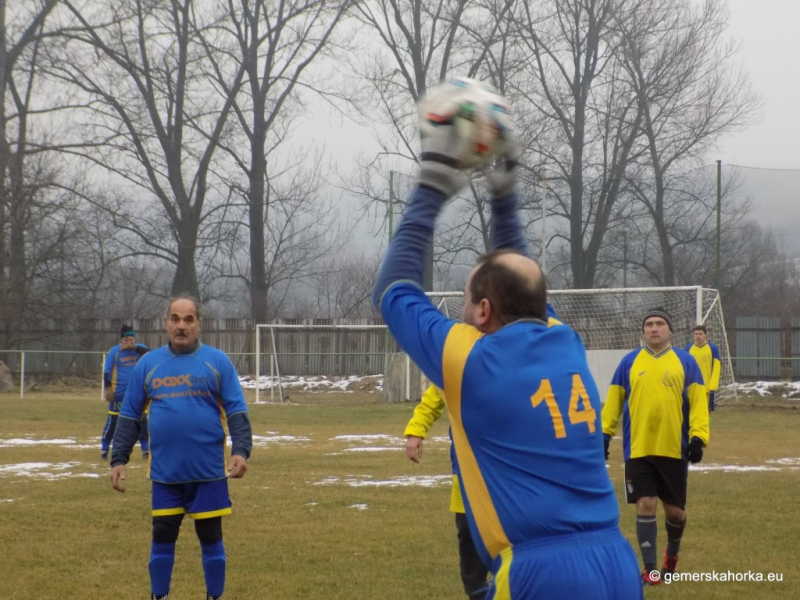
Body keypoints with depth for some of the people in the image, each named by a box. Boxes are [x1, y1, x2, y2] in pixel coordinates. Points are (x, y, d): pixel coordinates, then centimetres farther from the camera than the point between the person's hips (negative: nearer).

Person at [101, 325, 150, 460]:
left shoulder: (140, 349, 2)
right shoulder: (114, 352, -4)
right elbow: (107, 372, -4)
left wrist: (135, 348, -26)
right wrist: (107, 389, -12)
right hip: (119, 393, -2)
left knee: (142, 421, 4)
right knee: (113, 421, 2)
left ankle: (146, 449, 12)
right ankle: (104, 448, 9)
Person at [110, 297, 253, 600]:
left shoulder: (217, 362, 0)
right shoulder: (148, 364, 6)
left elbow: (236, 411, -3)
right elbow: (129, 415, 9)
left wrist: (241, 450, -18)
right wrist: (118, 459, 3)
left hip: (208, 472, -2)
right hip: (165, 472, 2)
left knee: (211, 538, 7)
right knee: (162, 539, 7)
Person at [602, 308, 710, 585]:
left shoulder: (685, 361, 4)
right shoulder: (629, 361, 6)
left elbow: (698, 402, 0)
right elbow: (614, 401, 10)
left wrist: (698, 436, -10)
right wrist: (604, 434, 4)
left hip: (674, 449, 0)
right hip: (638, 449, 0)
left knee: (675, 510, 7)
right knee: (645, 506, -5)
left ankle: (672, 552, 37)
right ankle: (650, 570, 2)